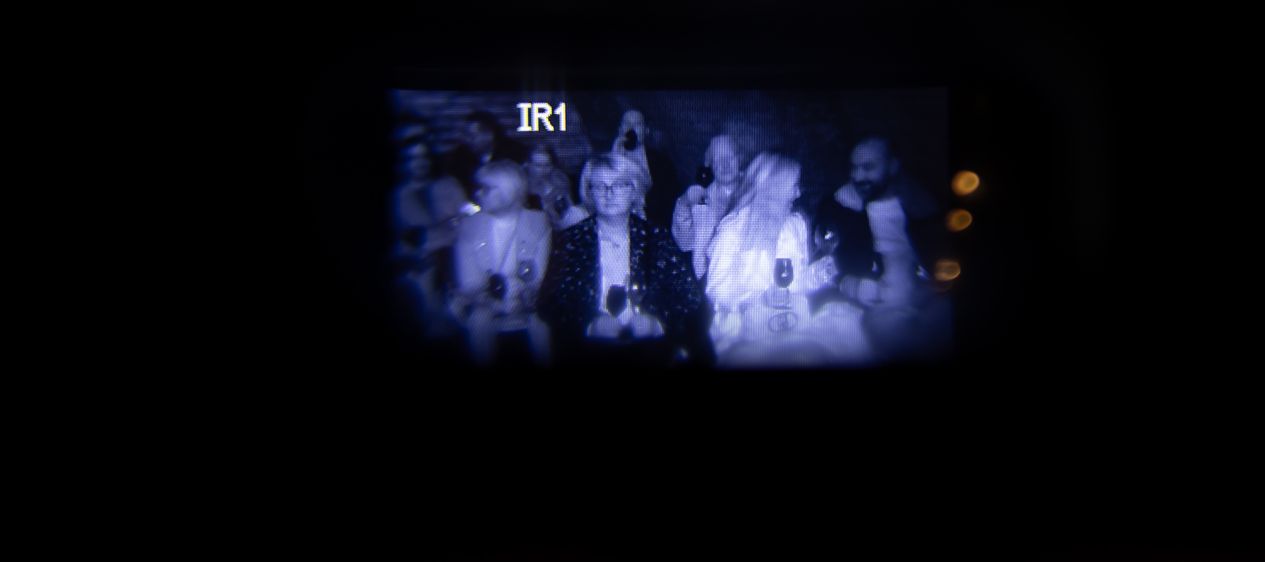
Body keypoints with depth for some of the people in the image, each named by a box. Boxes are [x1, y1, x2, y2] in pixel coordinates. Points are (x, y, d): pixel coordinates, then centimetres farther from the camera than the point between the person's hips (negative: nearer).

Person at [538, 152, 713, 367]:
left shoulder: (657, 238, 10)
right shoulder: (570, 241, 8)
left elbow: (691, 298, 5)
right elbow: (551, 303, 2)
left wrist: (658, 323, -12)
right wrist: (589, 326, -14)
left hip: (651, 351, 1)